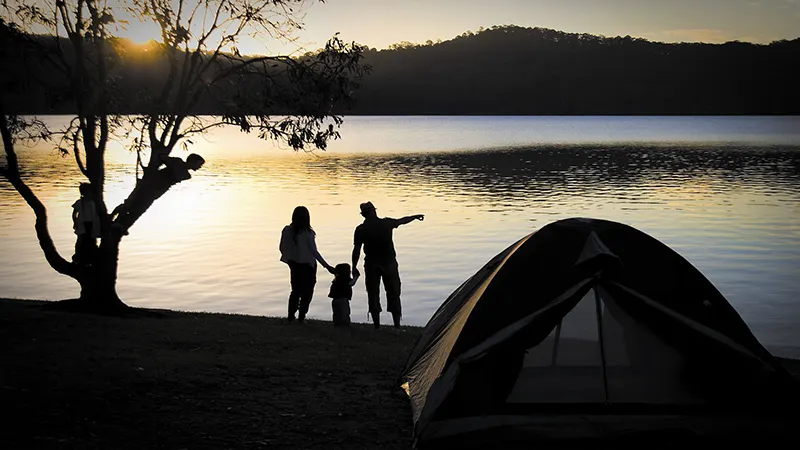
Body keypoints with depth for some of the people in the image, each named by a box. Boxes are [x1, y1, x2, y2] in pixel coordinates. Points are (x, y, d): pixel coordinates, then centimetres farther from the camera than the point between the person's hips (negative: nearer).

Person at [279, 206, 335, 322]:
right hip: (307, 265, -4)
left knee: (296, 290, 18)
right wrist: (326, 265, -13)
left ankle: (290, 317, 16)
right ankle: (301, 317, 5)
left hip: (294, 264, 4)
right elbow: (314, 251, -18)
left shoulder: (287, 230, -6)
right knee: (307, 292, 9)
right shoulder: (308, 233, -18)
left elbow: (282, 248, 2)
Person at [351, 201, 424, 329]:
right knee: (393, 294, 7)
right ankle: (397, 325, 6)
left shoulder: (361, 229, -6)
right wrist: (415, 217, 35)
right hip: (389, 263, 1)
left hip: (371, 265, -1)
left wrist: (354, 267, 3)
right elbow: (403, 220, 16)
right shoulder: (387, 223, -1)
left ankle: (377, 326, 8)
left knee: (373, 294, 8)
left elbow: (357, 250, -6)